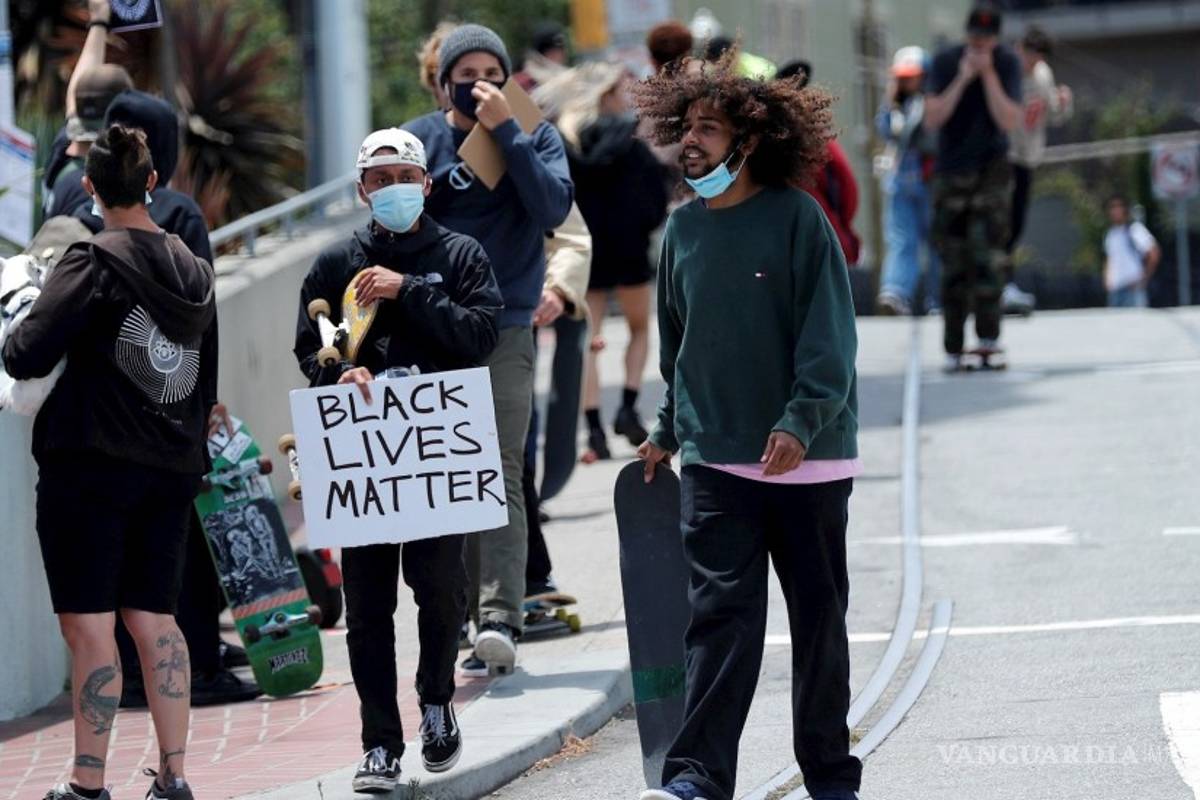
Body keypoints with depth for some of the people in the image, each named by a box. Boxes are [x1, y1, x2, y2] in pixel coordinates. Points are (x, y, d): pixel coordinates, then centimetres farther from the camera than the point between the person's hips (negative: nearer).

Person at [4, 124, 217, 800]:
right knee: (153, 619, 11)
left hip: (92, 465, -6)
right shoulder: (196, 272, 10)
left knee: (88, 623, -5)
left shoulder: (95, 264, -11)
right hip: (172, 469, 6)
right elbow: (211, 384, 18)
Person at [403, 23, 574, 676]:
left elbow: (553, 208, -11)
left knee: (500, 474, -13)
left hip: (506, 332, -2)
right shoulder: (419, 140, 8)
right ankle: (462, 616, 11)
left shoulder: (535, 137, 6)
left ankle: (500, 617, -20)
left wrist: (507, 131, -14)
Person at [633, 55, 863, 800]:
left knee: (819, 615, 7)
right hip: (716, 459, 3)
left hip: (808, 458, -3)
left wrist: (801, 424, -23)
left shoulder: (797, 218, -8)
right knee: (722, 614, -6)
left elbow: (830, 339, -12)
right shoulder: (684, 227, 6)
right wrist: (669, 432, 22)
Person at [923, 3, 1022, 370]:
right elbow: (932, 119, -12)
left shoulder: (1006, 64, -3)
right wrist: (962, 79, -19)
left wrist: (988, 74, -18)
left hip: (991, 169, -1)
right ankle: (953, 348, 5)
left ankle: (988, 335, -19)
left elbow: (1009, 121, -13)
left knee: (989, 250, -18)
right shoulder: (945, 62, -3)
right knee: (954, 263, 1)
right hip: (950, 171, 1)